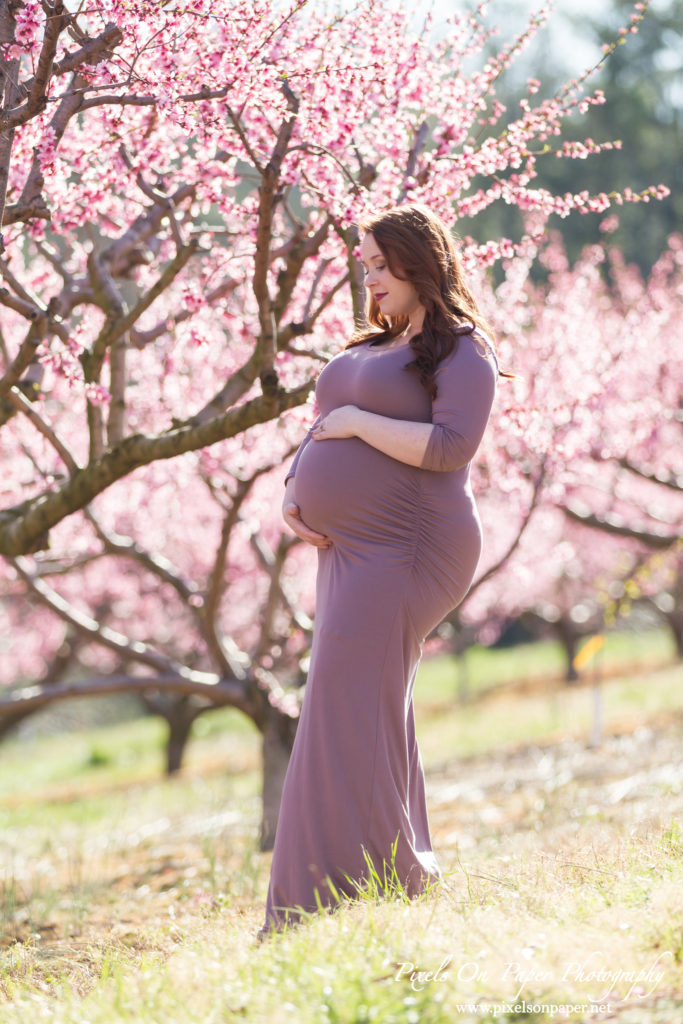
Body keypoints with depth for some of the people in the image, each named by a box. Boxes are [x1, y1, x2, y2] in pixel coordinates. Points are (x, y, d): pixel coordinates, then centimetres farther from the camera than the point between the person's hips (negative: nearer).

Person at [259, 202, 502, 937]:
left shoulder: (461, 352, -6)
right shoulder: (371, 350, 21)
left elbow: (452, 446, -20)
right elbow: (324, 432, 21)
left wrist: (357, 422, -14)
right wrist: (293, 492, 2)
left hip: (404, 549, -9)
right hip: (348, 548, 9)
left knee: (346, 707, -16)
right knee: (374, 717, 9)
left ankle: (336, 893, -17)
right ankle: (399, 876, 15)